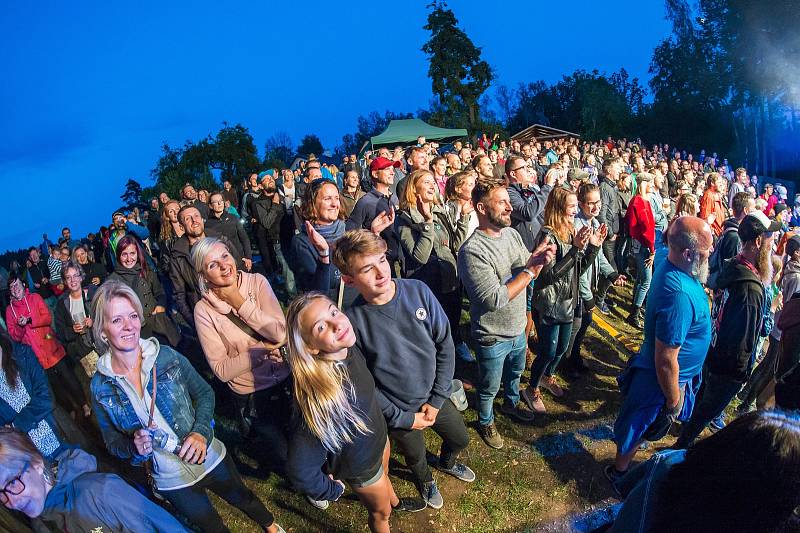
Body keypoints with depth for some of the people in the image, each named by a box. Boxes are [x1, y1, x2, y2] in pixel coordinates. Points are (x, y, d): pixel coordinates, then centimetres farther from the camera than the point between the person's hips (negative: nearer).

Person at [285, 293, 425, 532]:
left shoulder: (350, 349, -23)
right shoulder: (320, 395, -46)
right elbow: (301, 472, -38)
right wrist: (331, 491, -18)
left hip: (378, 435, 6)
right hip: (360, 466, -6)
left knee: (384, 474, 37)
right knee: (381, 512, 25)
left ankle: (396, 502, 68)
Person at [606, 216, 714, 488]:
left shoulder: (670, 266, -9)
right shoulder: (679, 296, -39)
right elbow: (666, 361, -32)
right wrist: (673, 402, -18)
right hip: (662, 382, -9)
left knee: (638, 426, 30)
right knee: (638, 429, 16)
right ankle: (618, 473, 41)